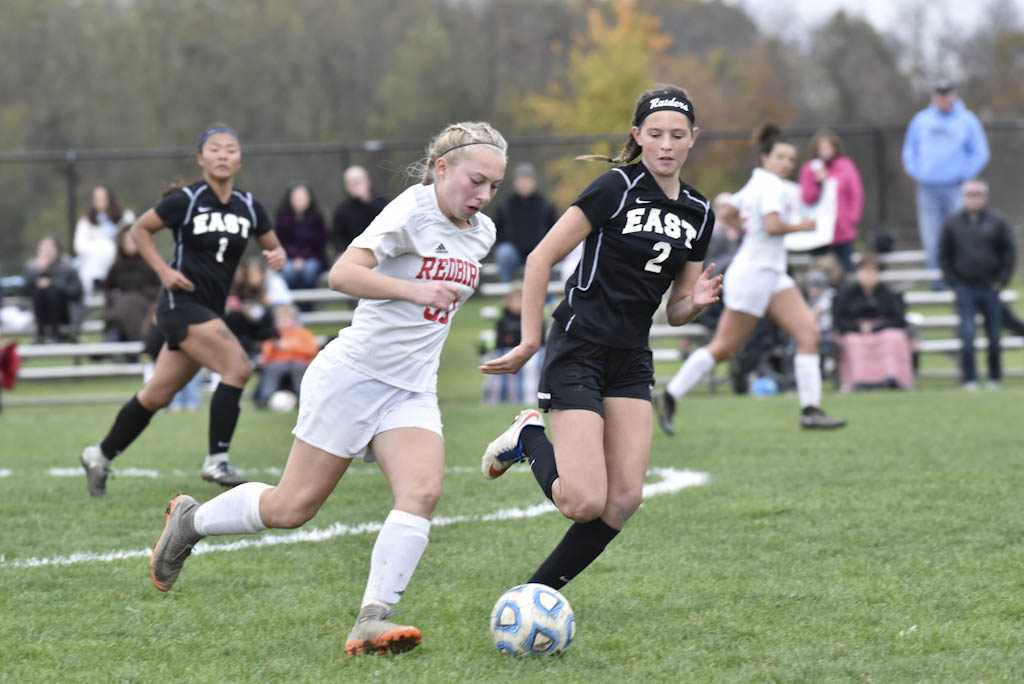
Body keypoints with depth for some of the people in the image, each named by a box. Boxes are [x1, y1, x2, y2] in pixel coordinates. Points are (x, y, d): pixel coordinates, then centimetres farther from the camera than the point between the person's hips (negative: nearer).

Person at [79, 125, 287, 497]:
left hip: (210, 311, 6)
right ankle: (216, 460, -15)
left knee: (157, 395, 11)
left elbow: (273, 246, 18)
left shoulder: (249, 208, 6)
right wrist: (164, 271, -8)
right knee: (238, 368, -22)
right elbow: (140, 229, 3)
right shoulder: (186, 201, -8)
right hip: (182, 303, -6)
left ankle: (100, 455, 25)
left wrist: (277, 255, -7)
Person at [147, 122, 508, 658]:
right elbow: (341, 274, -26)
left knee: (422, 491, -20)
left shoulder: (482, 233, 9)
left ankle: (371, 622, -24)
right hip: (353, 374, -6)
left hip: (412, 392, 6)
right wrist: (412, 290, -35)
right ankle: (190, 520, 26)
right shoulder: (412, 211, -14)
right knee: (292, 507, 0)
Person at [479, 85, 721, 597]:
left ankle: (539, 592, 8)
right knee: (585, 502, -16)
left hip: (632, 362, 7)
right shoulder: (617, 187, -10)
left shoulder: (698, 213, 10)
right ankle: (529, 439, 14)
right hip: (578, 351, -7)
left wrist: (696, 302, -7)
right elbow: (541, 258, -9)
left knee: (624, 501, -7)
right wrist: (529, 343, -11)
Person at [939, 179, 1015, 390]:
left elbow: (1009, 253, 6)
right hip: (965, 289, -1)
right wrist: (953, 281, 1)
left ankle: (994, 378, 20)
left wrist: (1002, 280, -2)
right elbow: (944, 255, 10)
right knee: (967, 335, -11)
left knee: (994, 337, 6)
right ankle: (969, 379, -5)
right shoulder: (952, 224, 3)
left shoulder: (997, 222, 2)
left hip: (990, 288, 1)